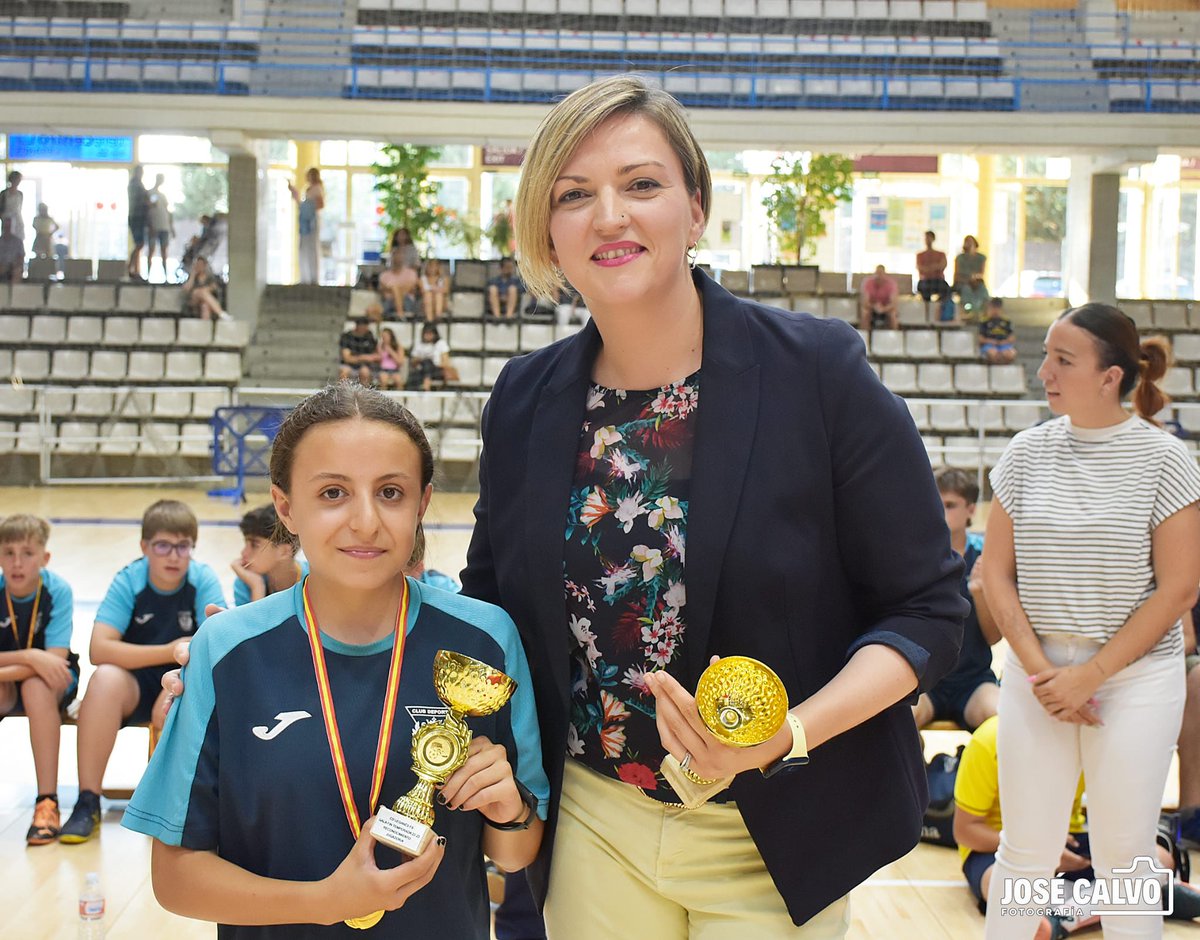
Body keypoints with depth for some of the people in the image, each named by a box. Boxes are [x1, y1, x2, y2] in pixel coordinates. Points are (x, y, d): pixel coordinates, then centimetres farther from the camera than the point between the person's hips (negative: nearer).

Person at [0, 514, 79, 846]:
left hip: (54, 681, -1)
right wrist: (30, 657, -31)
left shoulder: (58, 589, -19)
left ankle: (47, 801, -30)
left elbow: (57, 656, -23)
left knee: (35, 686, -34)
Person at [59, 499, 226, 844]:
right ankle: (87, 803, -26)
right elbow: (100, 649, -20)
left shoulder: (203, 579, -10)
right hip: (135, 685, 1)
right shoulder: (128, 580, -10)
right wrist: (170, 652, -24)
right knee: (105, 678, -33)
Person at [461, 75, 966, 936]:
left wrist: (790, 734, -24)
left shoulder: (818, 372, -14)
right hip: (592, 825, 3)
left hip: (775, 839, -3)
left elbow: (926, 608, -10)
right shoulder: (525, 400, -2)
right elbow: (490, 597, 11)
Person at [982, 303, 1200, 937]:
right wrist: (1039, 670, -8)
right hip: (1036, 671, 2)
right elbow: (997, 575, 3)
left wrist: (1091, 674, -11)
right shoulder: (1027, 452, 2)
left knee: (1124, 856, 6)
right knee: (1024, 849, 7)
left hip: (1136, 677, -2)